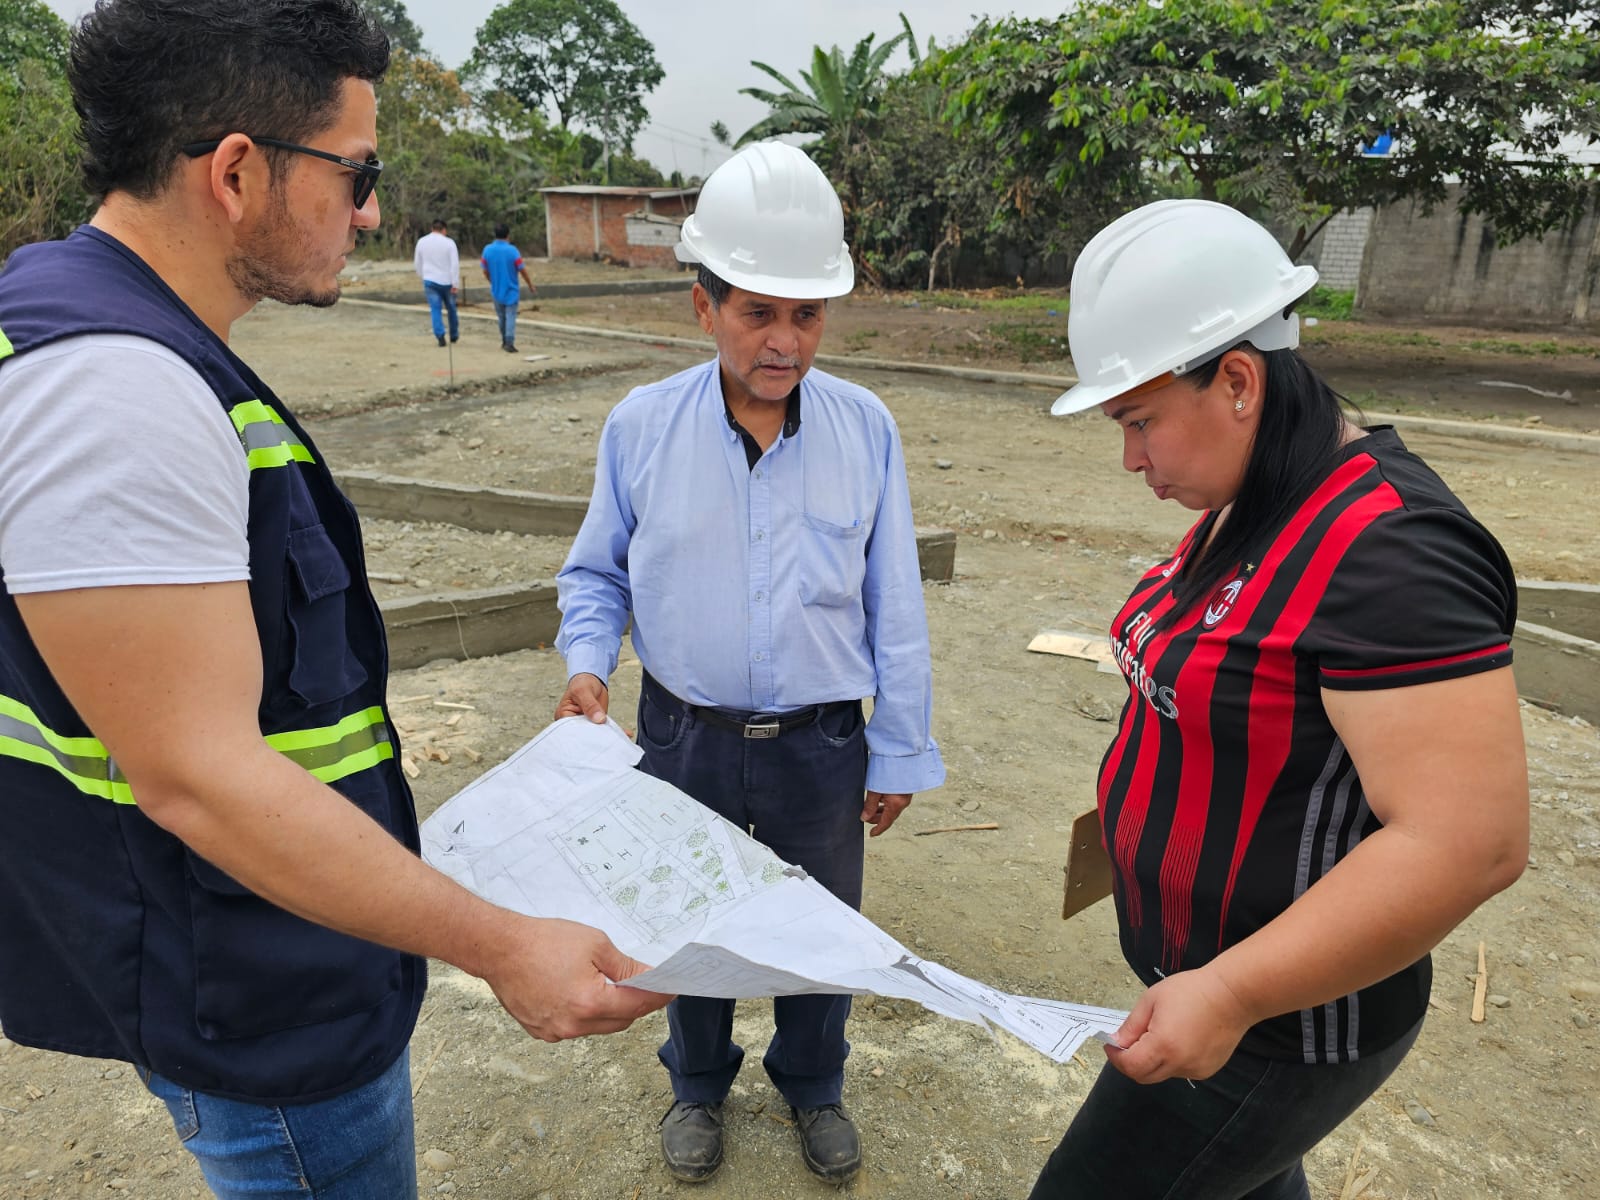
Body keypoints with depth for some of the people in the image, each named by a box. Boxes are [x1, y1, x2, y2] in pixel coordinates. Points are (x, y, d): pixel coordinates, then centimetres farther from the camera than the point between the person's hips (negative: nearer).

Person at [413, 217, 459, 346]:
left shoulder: (421, 241, 3)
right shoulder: (449, 243, -8)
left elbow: (417, 263, 11)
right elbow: (455, 264, -13)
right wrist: (454, 284, -10)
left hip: (430, 281, 1)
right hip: (446, 281, -1)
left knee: (435, 309, 1)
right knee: (451, 308, 16)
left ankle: (440, 335, -13)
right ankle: (454, 335, 25)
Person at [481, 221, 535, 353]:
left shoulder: (487, 250, -4)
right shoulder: (512, 250, -15)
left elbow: (485, 271, 4)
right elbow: (522, 270, -9)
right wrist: (530, 285, 6)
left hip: (496, 290, 4)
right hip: (511, 290, -4)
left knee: (501, 317, 18)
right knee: (510, 317, -2)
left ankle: (504, 341, 28)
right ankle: (509, 343, -12)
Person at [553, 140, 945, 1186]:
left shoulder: (866, 429, -8)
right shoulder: (642, 426, -9)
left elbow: (894, 606, -3)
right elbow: (596, 571, 5)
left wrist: (900, 754, 0)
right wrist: (587, 662, -14)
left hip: (822, 747, 0)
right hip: (684, 740, 0)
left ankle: (813, 1085, 49)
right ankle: (699, 1085, 50)